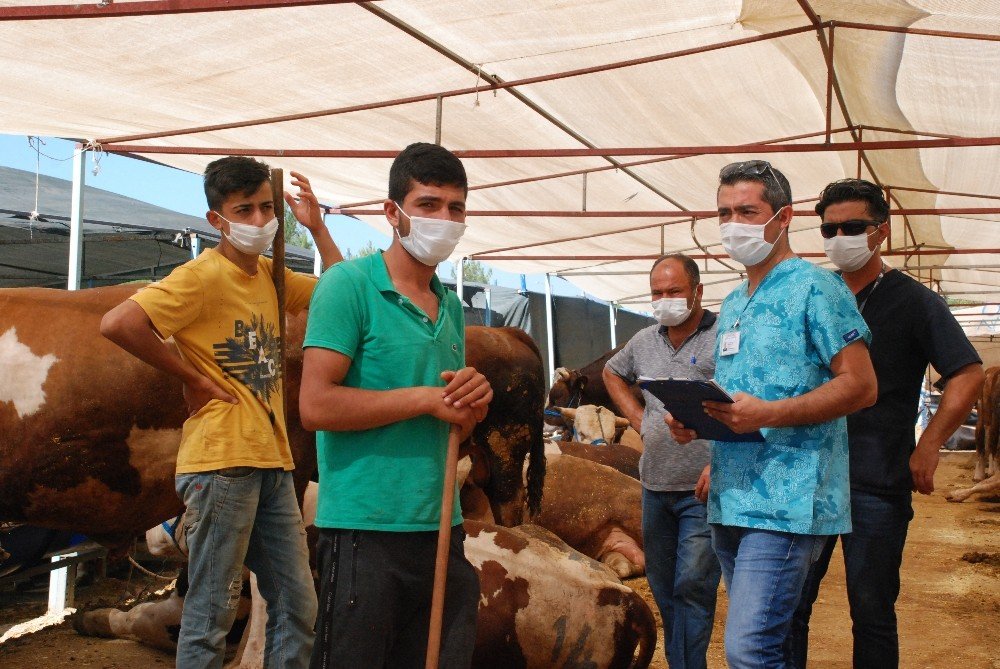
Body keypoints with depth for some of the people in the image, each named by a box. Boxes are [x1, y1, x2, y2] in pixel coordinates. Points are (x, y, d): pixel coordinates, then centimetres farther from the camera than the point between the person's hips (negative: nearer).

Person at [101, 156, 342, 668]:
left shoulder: (269, 274, 13)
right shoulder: (203, 275, -10)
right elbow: (117, 323, -22)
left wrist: (316, 227, 8)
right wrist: (190, 376, -14)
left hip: (272, 462, 8)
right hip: (222, 462, -8)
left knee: (298, 609, 13)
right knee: (211, 616, 1)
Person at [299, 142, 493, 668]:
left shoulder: (452, 308, 14)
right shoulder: (349, 284, -7)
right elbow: (316, 406, -17)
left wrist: (474, 405, -1)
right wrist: (426, 397, -13)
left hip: (440, 527, 7)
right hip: (364, 529, -7)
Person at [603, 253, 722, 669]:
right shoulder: (644, 341, 10)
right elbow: (612, 373, 30)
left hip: (703, 489, -6)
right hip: (654, 486, 7)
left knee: (692, 586, -8)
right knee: (662, 587, 14)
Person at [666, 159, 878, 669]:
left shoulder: (814, 287, -6)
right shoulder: (731, 305, 19)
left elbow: (860, 386, -13)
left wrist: (767, 414, -22)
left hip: (787, 501, -8)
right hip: (728, 501, 8)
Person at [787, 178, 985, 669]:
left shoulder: (914, 302, -1)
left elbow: (968, 376, -7)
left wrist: (926, 449, -12)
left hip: (878, 484, -4)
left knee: (872, 613, 6)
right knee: (789, 605, 6)